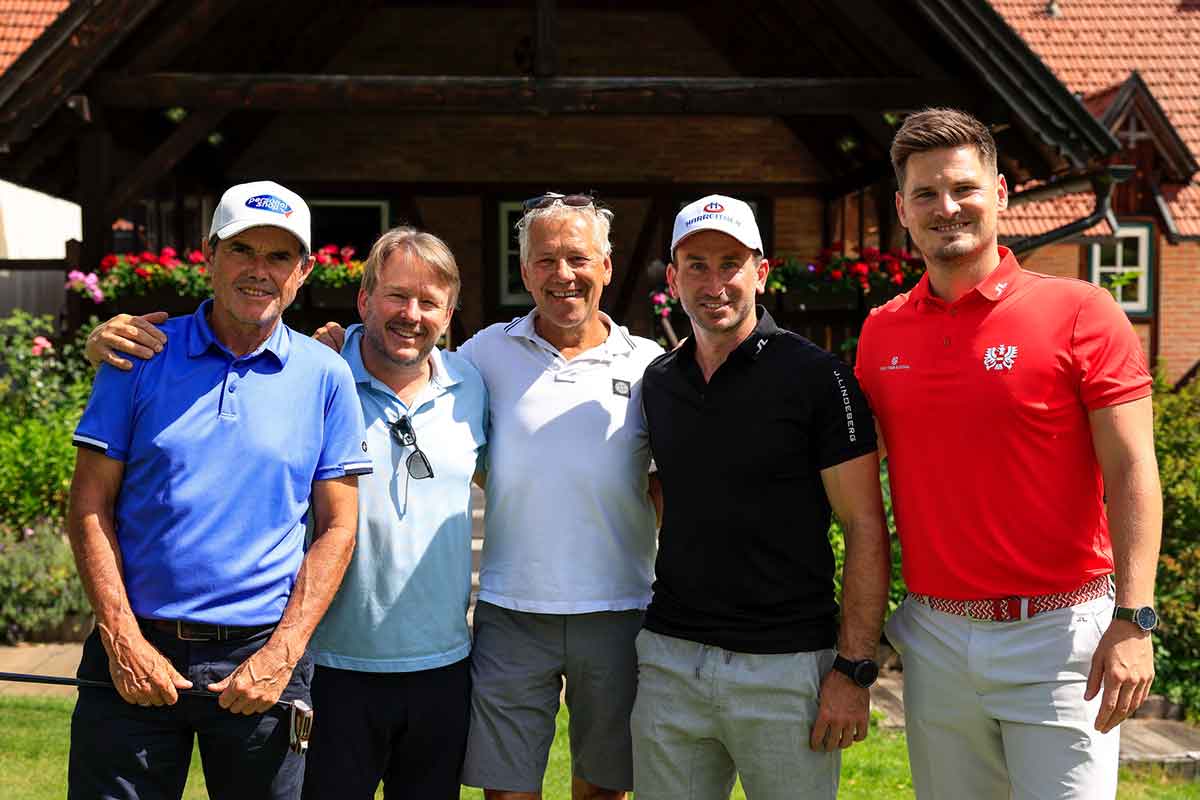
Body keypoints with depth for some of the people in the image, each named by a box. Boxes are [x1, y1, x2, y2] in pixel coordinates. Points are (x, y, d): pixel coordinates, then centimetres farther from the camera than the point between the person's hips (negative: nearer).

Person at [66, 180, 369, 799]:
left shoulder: (325, 376, 3)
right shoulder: (140, 356, 2)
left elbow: (336, 528, 2)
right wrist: (124, 641, -8)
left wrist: (280, 656, -7)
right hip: (137, 654, 0)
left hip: (261, 658, 0)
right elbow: (90, 507, 1)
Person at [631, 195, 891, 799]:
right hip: (668, 660, 5)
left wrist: (854, 668, -13)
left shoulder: (816, 377, -7)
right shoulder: (657, 382, 9)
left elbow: (865, 528, -8)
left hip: (786, 668, -4)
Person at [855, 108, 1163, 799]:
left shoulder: (1079, 313, -6)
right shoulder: (881, 332, 7)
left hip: (1058, 636, -4)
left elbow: (1132, 473, -8)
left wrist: (1133, 619, -16)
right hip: (934, 638, 4)